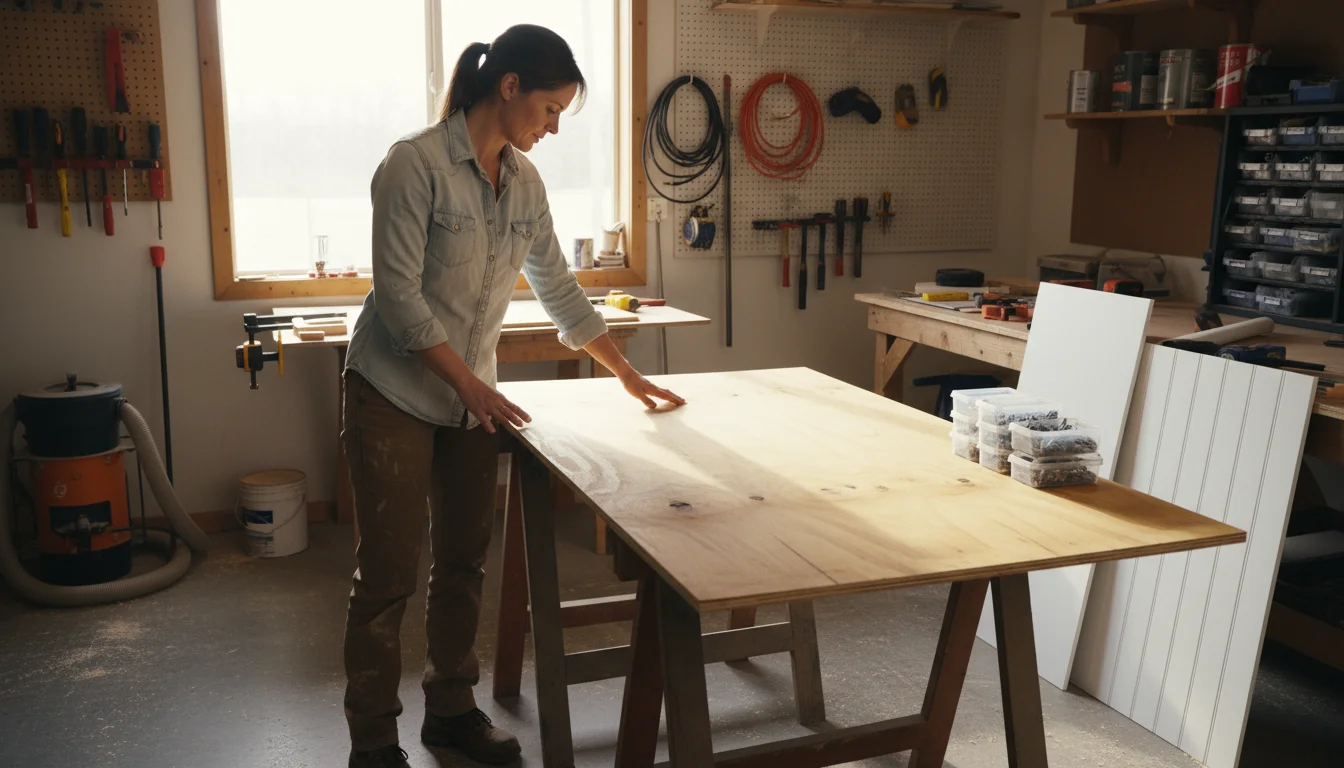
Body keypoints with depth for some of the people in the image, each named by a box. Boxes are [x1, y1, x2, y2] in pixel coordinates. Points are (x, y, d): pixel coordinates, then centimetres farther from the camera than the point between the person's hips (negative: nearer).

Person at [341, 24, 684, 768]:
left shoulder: (524, 181, 4)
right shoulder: (415, 163, -17)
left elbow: (559, 289, 11)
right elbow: (399, 295, -20)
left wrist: (628, 376, 12)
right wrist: (472, 386, -19)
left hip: (471, 396, 6)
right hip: (396, 394, -6)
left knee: (463, 561, 11)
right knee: (389, 572, -1)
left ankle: (451, 707, 27)